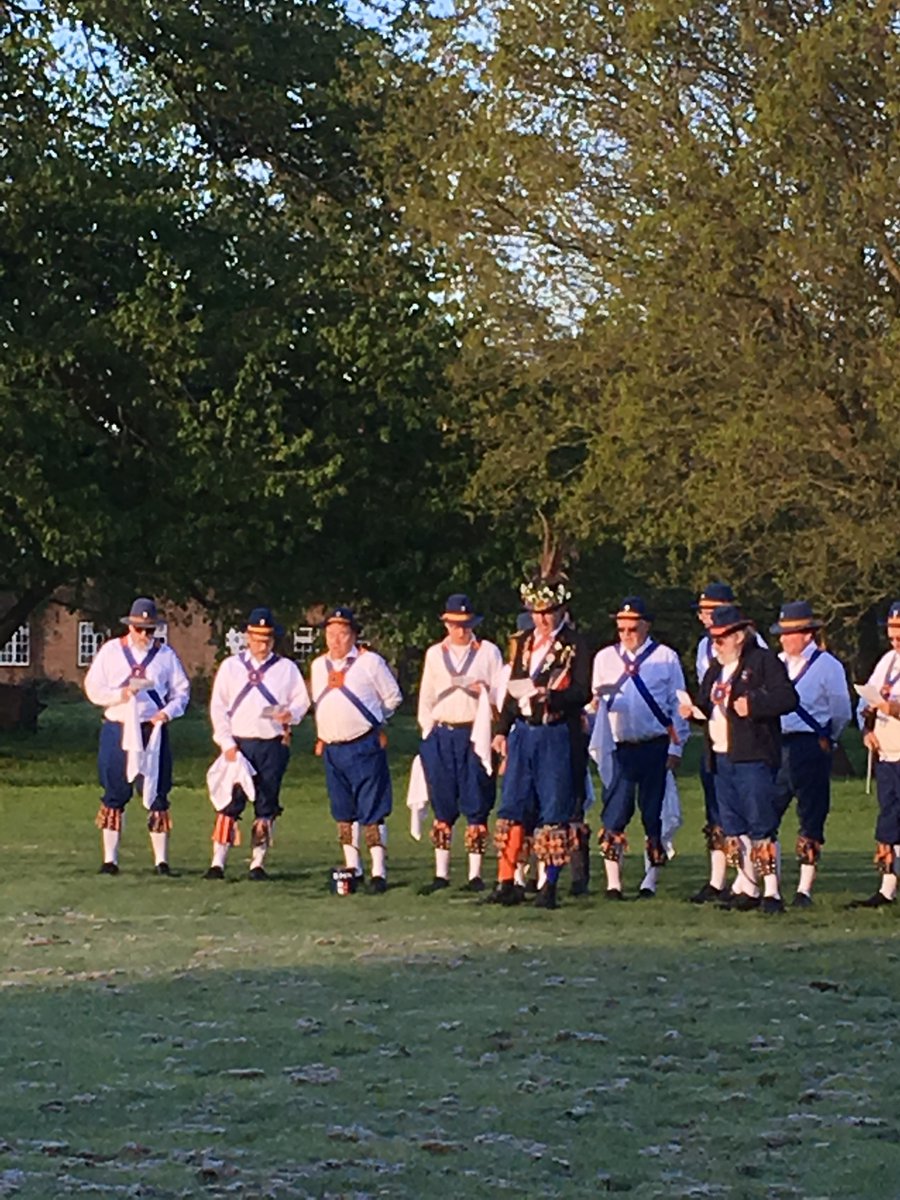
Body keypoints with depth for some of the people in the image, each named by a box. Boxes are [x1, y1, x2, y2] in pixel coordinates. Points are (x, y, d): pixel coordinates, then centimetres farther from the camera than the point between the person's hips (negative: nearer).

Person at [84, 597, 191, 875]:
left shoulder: (166, 654, 5)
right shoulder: (110, 651, 3)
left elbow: (181, 691, 9)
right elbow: (93, 688, 1)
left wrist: (168, 711, -10)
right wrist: (120, 695, -15)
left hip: (153, 730, 0)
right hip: (117, 730, 0)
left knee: (157, 795, 0)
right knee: (114, 796, 3)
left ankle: (161, 860, 5)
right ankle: (110, 860, 9)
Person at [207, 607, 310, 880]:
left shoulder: (287, 668, 10)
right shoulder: (230, 666, 9)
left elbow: (302, 701, 9)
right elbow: (218, 706, 6)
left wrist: (291, 714, -14)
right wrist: (226, 742, -4)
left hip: (273, 745, 1)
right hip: (238, 743, -1)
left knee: (266, 806, 3)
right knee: (229, 803, -5)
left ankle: (258, 864, 9)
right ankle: (218, 862, -3)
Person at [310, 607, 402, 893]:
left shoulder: (370, 662, -4)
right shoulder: (319, 666, 12)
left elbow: (392, 697, 5)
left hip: (364, 747, -6)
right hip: (332, 749, 6)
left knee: (372, 812, -7)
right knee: (343, 813, 11)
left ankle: (378, 873, -7)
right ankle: (352, 867, 20)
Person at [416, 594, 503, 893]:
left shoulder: (488, 652, 7)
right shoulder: (435, 654, 15)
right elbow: (426, 697, 16)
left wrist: (484, 690, -15)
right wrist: (428, 732, 5)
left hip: (476, 734, -2)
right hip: (441, 734, 2)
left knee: (476, 806, -4)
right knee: (442, 806, 3)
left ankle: (475, 874, 1)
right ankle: (441, 874, 8)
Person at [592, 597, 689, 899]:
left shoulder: (666, 657, 3)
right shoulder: (605, 658, 9)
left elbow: (678, 705, 3)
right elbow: (594, 700, 10)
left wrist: (676, 747, -2)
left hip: (656, 747, -1)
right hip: (621, 748, 1)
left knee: (654, 816, 4)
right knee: (614, 816, -5)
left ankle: (650, 881, 13)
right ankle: (613, 883, 0)